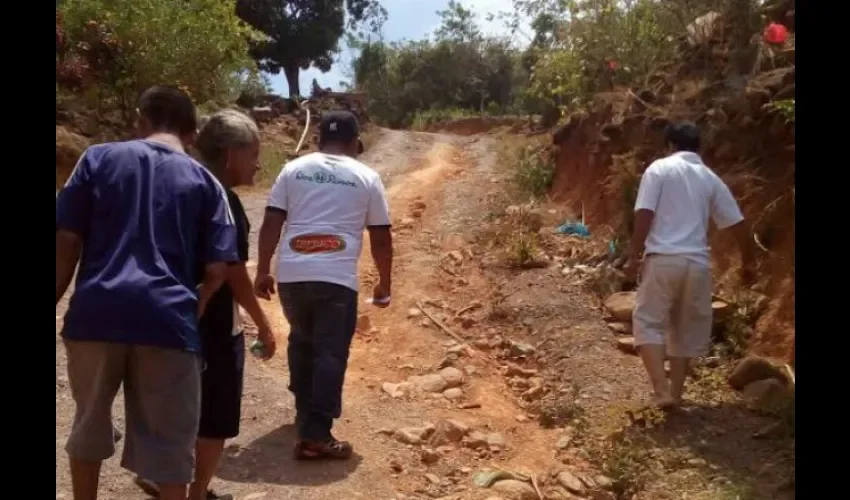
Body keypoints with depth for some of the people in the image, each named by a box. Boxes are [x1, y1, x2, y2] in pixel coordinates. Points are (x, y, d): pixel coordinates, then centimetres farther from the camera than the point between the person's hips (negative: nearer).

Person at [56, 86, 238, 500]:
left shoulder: (99, 157, 8)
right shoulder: (204, 181, 8)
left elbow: (67, 240, 2)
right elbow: (217, 270, 1)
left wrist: (57, 301, 12)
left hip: (96, 311, 2)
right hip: (168, 318, -1)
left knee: (90, 424, 23)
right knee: (169, 441, 9)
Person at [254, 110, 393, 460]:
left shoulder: (293, 169, 10)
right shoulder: (367, 178, 6)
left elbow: (271, 224, 5)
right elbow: (381, 238, 8)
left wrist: (263, 271, 12)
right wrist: (384, 283, 18)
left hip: (291, 274, 3)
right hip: (337, 278, -3)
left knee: (302, 342, 24)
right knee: (330, 353, 1)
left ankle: (305, 412, 37)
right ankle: (315, 436, -3)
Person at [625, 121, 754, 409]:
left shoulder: (659, 169, 1)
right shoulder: (710, 178, 13)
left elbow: (644, 215, -9)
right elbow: (738, 224, 13)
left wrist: (634, 256, -3)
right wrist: (747, 262, 25)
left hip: (663, 259, -4)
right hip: (697, 263, 4)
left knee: (649, 323, 3)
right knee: (685, 330, 15)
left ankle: (662, 391, -12)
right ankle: (675, 393, 20)